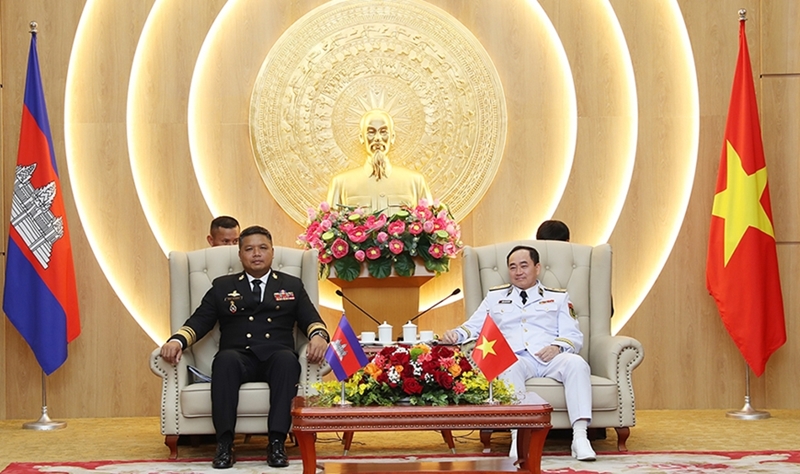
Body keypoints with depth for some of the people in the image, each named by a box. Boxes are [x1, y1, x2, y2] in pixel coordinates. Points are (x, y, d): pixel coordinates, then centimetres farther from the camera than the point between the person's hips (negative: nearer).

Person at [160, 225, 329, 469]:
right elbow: (200, 321, 11)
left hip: (275, 357, 0)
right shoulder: (223, 286, 21)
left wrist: (318, 335, -16)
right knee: (225, 358, -35)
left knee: (287, 359, -35)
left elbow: (311, 319, 9)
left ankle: (276, 443, -37)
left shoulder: (292, 286, 21)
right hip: (239, 358, 0)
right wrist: (177, 341, -11)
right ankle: (224, 444, -37)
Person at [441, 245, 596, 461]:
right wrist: (456, 334, -5)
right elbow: (474, 326, 18)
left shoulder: (558, 297, 24)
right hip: (516, 358, -1)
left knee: (576, 363, -33)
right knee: (509, 366, -38)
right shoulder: (495, 297, 28)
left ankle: (579, 437, -41)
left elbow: (574, 336, 12)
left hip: (550, 357, 1)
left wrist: (558, 346, -11)